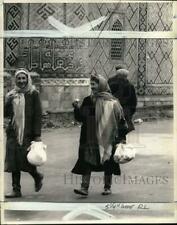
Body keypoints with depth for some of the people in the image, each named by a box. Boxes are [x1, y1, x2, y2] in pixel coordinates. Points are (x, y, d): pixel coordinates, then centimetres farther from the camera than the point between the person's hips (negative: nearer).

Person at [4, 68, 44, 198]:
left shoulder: (33, 94, -2)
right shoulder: (11, 95, 12)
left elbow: (38, 115, -5)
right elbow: (6, 113, 10)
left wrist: (37, 135, -11)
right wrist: (8, 102, -10)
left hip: (28, 133, -5)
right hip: (13, 132, 5)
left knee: (25, 159, -6)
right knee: (13, 161, 3)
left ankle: (37, 176, 24)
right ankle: (16, 190, 12)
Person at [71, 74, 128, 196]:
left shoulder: (111, 101, -5)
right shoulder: (88, 100, 7)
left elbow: (120, 118, -4)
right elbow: (80, 118, 8)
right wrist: (77, 108, -10)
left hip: (106, 137, -3)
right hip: (90, 137, 3)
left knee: (107, 162, 6)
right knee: (87, 160, -4)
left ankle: (108, 187, 20)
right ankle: (84, 187, -4)